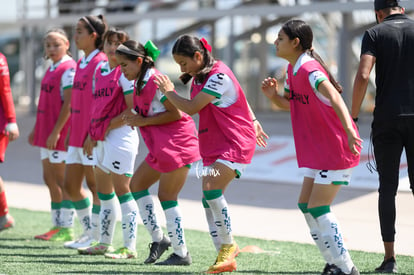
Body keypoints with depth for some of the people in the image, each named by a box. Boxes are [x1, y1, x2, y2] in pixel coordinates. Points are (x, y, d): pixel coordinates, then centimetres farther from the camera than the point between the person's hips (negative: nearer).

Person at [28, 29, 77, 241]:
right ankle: (57, 225, 18)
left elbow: (68, 103, -19)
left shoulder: (68, 68, -13)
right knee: (50, 179, 11)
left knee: (62, 180, -5)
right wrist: (37, 129, 21)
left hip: (60, 135, -9)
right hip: (46, 133, 9)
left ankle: (66, 228, -1)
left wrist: (56, 131, -22)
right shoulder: (52, 69, 16)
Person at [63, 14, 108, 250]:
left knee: (95, 186, -1)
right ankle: (89, 232, 22)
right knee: (71, 185, 11)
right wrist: (71, 132, 18)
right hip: (77, 135, 9)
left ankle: (97, 237, 7)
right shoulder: (81, 63, 15)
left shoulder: (100, 63, -13)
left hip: (92, 136, -9)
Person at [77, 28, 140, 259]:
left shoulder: (125, 73, -10)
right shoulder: (99, 71, 15)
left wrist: (108, 126, -14)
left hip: (121, 134, -9)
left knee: (121, 190, -8)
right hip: (102, 138, 9)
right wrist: (92, 134, 14)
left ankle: (130, 247, -6)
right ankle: (105, 243, 24)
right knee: (103, 191, 14)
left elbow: (132, 110, -15)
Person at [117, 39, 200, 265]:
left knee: (166, 196, -7)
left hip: (176, 144, -10)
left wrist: (143, 121, -17)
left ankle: (181, 253, 1)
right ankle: (158, 238, 15)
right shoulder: (140, 83, 11)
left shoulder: (155, 81, -18)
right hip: (160, 148, 10)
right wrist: (134, 119, -1)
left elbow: (176, 113, -20)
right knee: (137, 184, 11)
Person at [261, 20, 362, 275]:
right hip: (319, 151, 10)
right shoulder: (293, 69, 8)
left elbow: (335, 98, -38)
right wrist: (274, 95, 0)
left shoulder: (310, 70, -22)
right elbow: (290, 103, 23)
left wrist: (349, 132, -52)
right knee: (306, 206, 11)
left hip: (336, 150, -10)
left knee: (318, 208, -9)